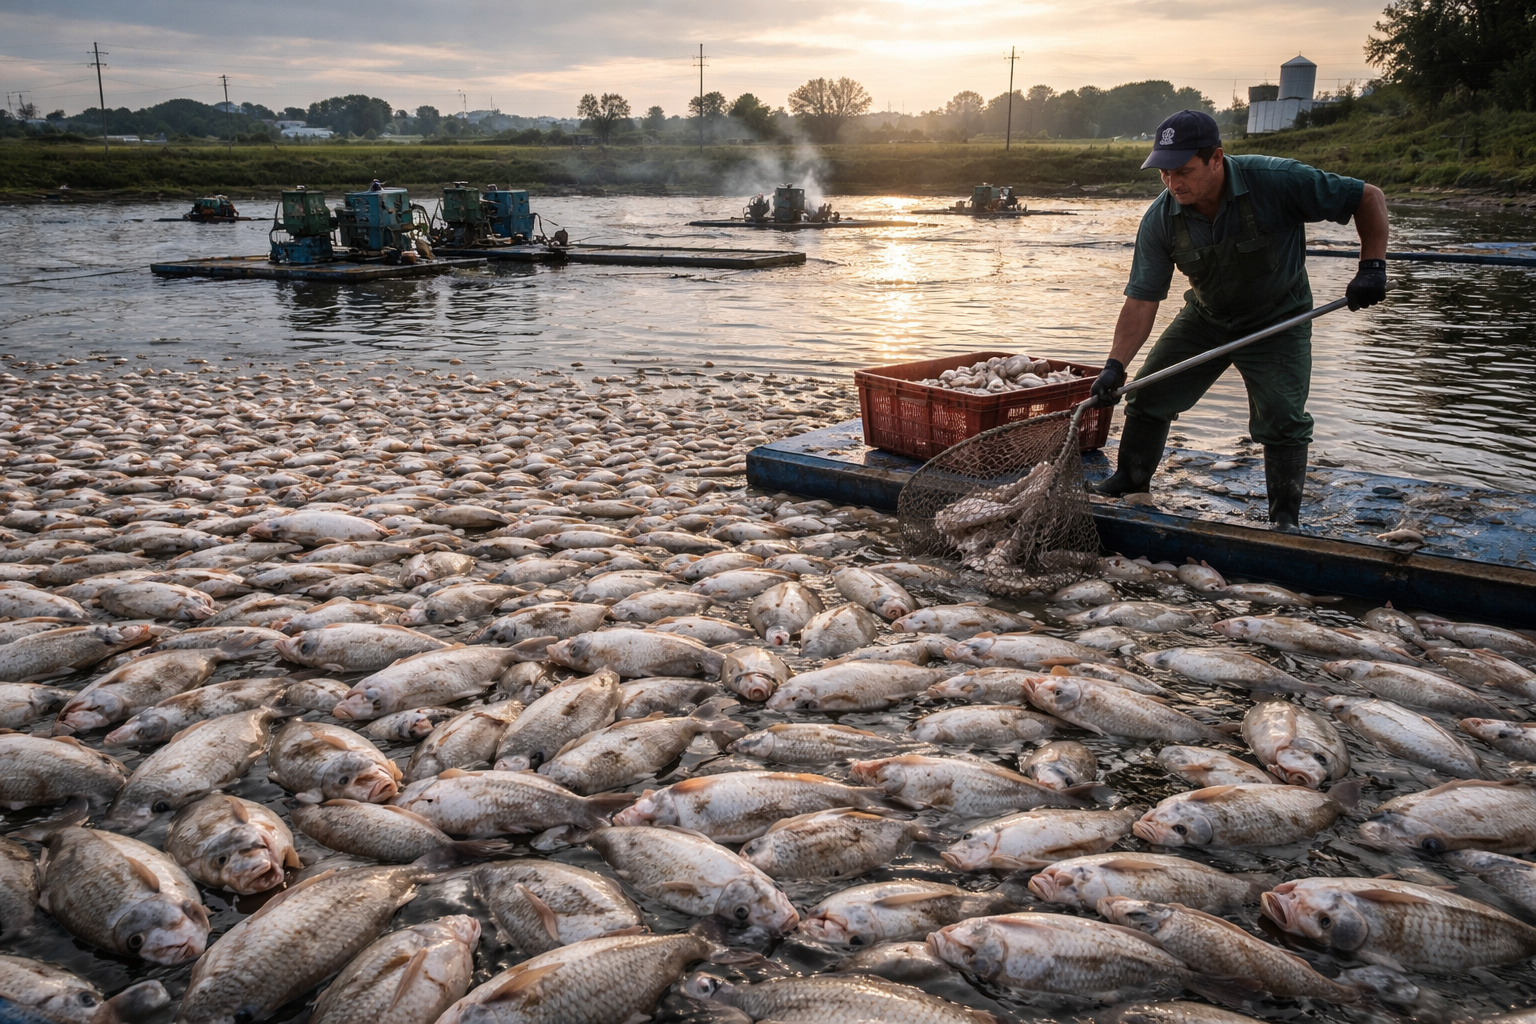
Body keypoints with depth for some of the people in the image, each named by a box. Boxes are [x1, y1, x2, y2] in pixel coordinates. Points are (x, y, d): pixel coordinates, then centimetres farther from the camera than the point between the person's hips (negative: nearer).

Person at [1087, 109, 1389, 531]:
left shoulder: (1277, 181, -29)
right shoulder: (1160, 220, -19)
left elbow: (1369, 198, -19)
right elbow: (1141, 301, -18)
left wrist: (1372, 267, -27)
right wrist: (1115, 364, -29)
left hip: (1277, 323, -3)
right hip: (1205, 319, 3)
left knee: (1281, 421, -13)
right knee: (1147, 395, 4)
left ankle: (1286, 520, 4)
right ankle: (1130, 480, 26)